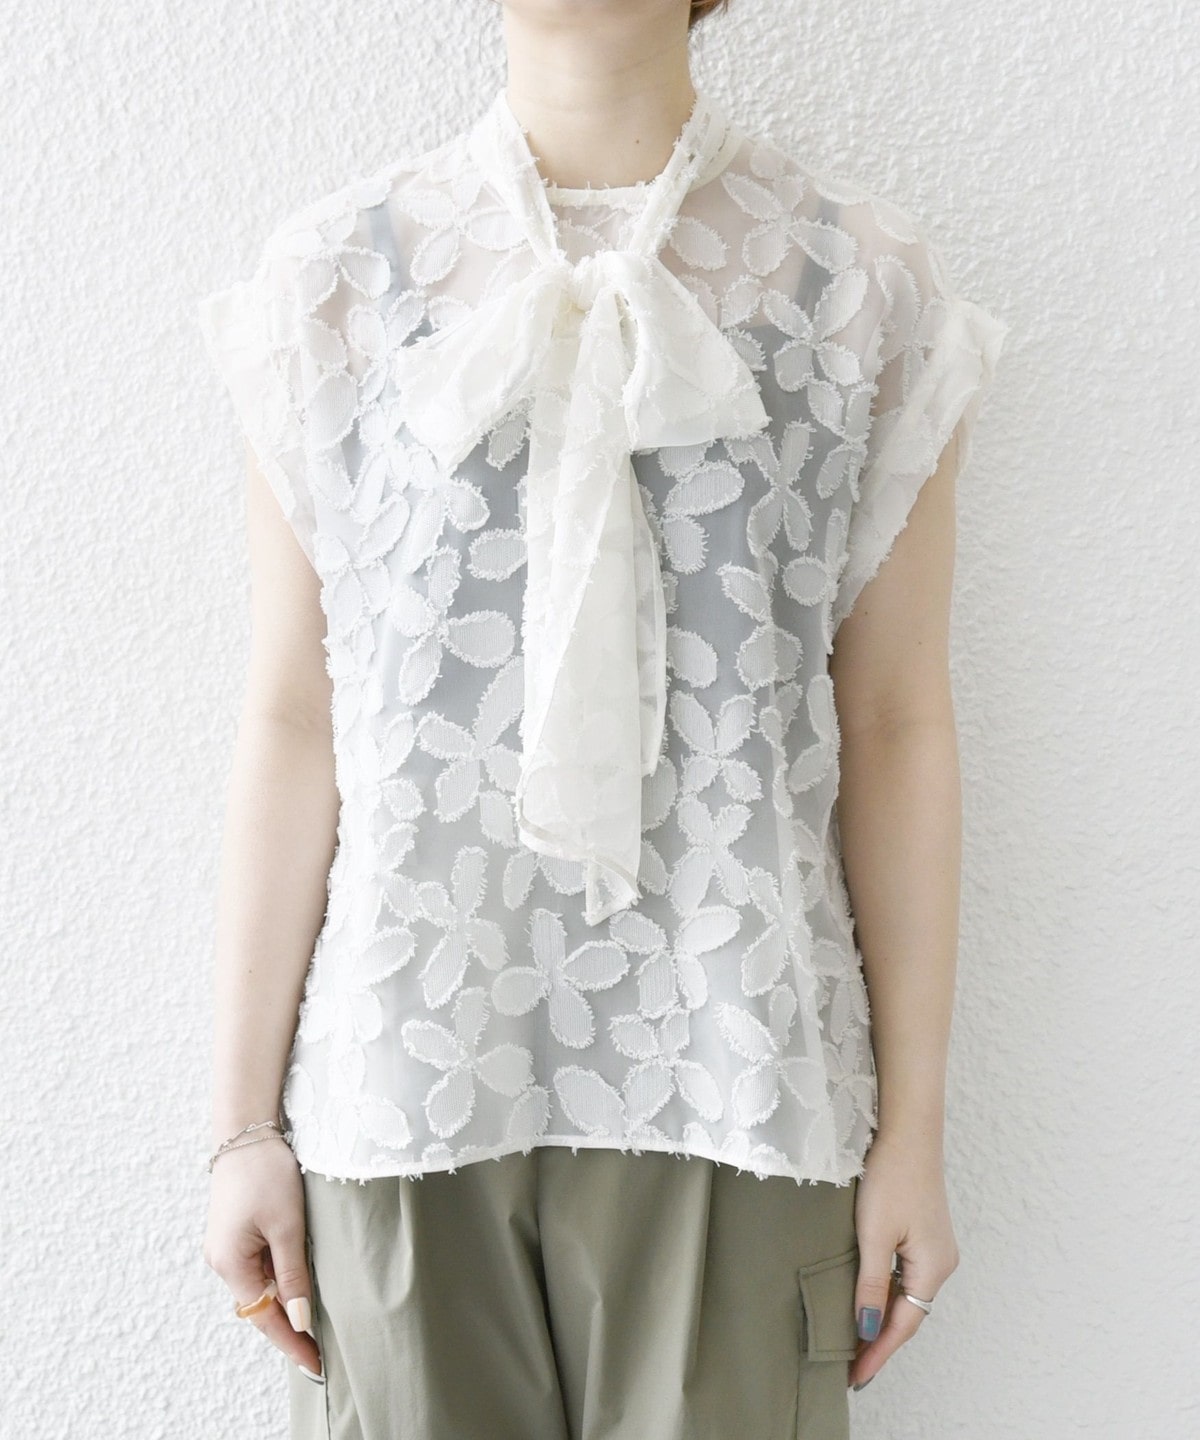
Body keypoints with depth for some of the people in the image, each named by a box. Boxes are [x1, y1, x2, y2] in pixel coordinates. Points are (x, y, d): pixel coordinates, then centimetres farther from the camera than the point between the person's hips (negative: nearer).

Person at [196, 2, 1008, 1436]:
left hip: (729, 1093, 0)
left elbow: (895, 732, 2)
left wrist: (913, 1130, 2)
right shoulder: (335, 279, 3)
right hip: (406, 1089, 1)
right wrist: (243, 1125, 2)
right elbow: (292, 723, 2)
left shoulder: (865, 285, 2)